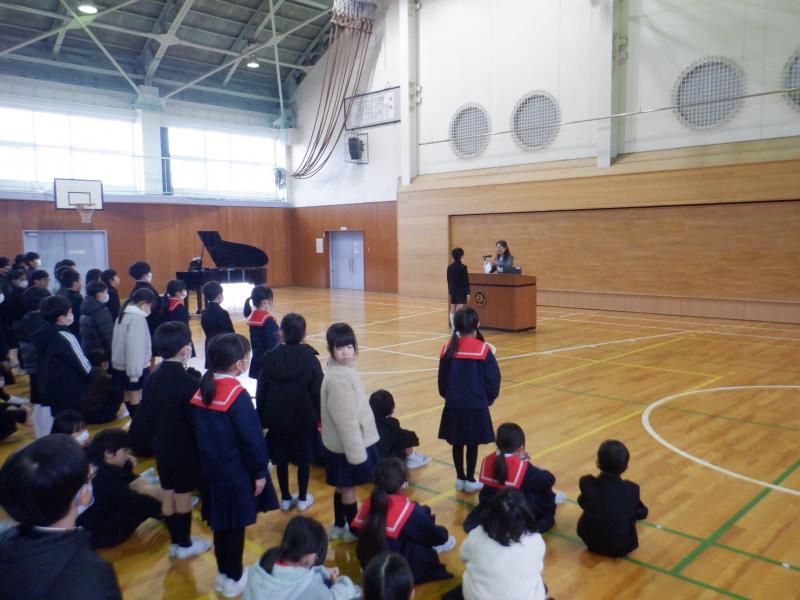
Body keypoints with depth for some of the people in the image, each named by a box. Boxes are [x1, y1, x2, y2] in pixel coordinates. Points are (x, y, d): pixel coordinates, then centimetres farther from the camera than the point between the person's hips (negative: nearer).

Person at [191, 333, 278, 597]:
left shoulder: (202, 389, -2)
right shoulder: (237, 394, -23)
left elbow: (200, 431, 7)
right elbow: (251, 439, -19)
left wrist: (209, 459, 18)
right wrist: (259, 471, -8)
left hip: (212, 468, 7)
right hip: (236, 472, -7)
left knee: (220, 523, 19)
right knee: (235, 526, 9)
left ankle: (223, 574, 34)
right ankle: (234, 579, 23)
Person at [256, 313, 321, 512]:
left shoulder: (271, 357, -6)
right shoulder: (310, 358, -12)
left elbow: (261, 392, -1)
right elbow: (317, 391, -9)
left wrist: (262, 418, 9)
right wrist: (319, 416, 3)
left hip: (278, 418, 2)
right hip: (304, 418, -2)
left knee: (281, 458, 14)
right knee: (304, 459, 12)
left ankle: (285, 498, 25)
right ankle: (302, 499, 22)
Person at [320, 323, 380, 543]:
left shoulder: (341, 370, 4)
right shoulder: (339, 378, -27)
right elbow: (346, 420, -25)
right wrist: (357, 453, -20)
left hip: (340, 443, 9)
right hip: (349, 445, -9)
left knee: (342, 487, 22)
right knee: (348, 488, 10)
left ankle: (339, 527, 37)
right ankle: (354, 530, 27)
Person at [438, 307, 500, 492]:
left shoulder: (448, 348, -3)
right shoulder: (483, 349, -10)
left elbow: (442, 379, 5)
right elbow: (493, 380, -8)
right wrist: (488, 400, 9)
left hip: (453, 405, 3)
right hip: (476, 406, -2)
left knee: (457, 444, 15)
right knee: (472, 444, 10)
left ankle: (460, 479, 25)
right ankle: (470, 480, 19)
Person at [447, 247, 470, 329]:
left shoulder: (449, 267, 4)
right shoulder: (463, 267, -13)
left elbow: (448, 280, 11)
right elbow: (466, 281, -12)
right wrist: (468, 293, -9)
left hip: (452, 291, 6)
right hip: (461, 292, -6)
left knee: (452, 310, 10)